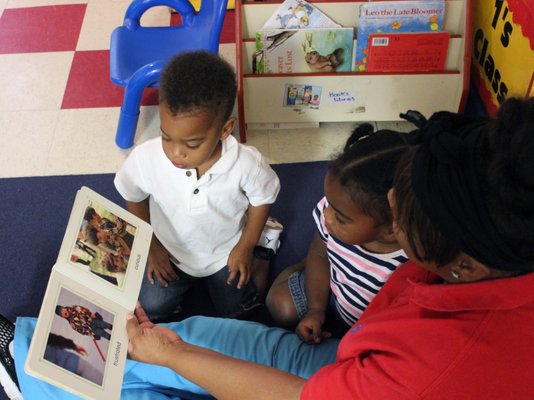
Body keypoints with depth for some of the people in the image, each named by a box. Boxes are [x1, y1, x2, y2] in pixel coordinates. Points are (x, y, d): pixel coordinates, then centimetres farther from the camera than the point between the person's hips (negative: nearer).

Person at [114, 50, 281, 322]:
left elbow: (263, 198, -10)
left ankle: (259, 251, 30)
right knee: (151, 309, -2)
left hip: (226, 250, -1)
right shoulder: (145, 158, -31)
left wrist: (246, 246, -5)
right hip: (172, 251, 1)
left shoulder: (247, 163, -34)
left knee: (235, 312, 7)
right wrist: (151, 245, 0)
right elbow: (133, 198, -8)